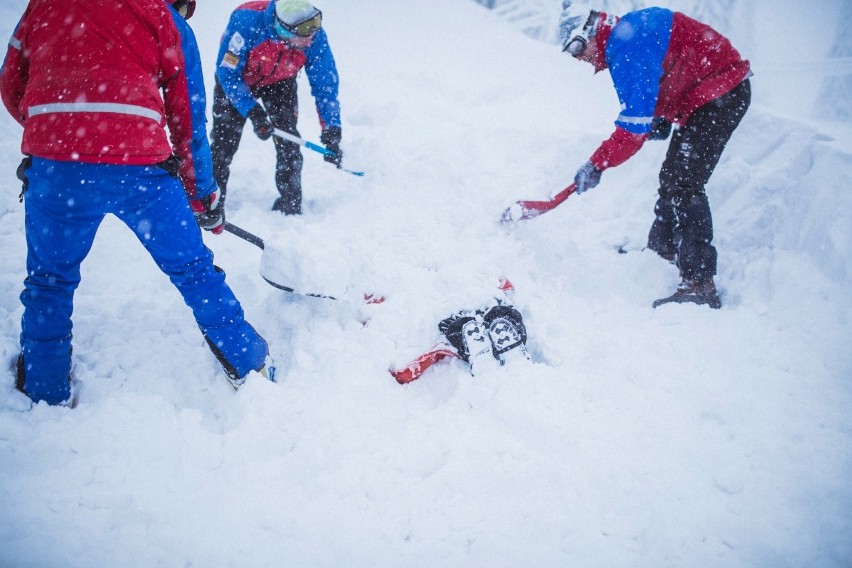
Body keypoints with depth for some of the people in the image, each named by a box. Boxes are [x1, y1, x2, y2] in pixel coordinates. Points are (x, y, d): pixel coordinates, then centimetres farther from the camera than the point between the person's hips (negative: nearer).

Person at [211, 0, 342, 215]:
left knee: (287, 141, -12)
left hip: (279, 82, 2)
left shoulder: (314, 35, -31)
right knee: (224, 141, -5)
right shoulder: (246, 21, -39)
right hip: (236, 77, -1)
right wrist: (252, 111, -38)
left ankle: (290, 205, 3)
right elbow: (227, 72, -29)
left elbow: (324, 84, -20)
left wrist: (332, 131, -26)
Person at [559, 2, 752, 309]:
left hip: (722, 94, -11)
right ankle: (663, 248, 35)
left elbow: (634, 122, -26)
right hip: (706, 96, 11)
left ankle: (700, 283, -18)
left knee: (683, 185, -16)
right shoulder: (623, 39, 10)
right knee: (672, 177, 18)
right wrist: (662, 119, 6)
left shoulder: (629, 44, -22)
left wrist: (597, 164, -20)